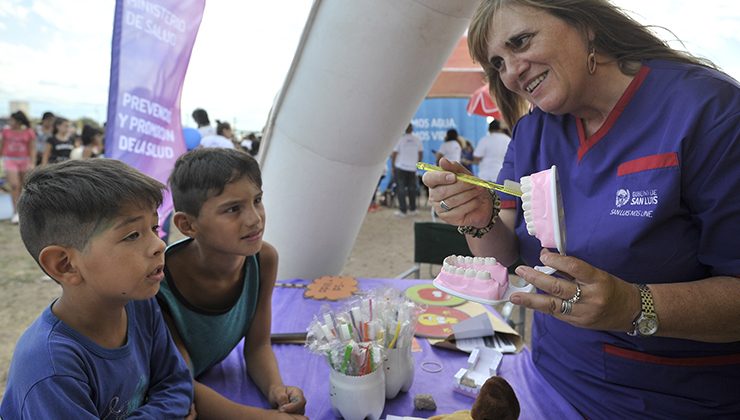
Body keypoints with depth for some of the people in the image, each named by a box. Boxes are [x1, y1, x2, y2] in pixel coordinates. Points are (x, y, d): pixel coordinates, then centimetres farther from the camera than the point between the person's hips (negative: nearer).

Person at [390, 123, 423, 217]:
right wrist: (417, 164, 19)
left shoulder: (400, 139, -8)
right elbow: (421, 153, 8)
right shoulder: (417, 140, 3)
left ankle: (402, 210, -1)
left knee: (401, 189, 1)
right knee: (412, 188, 12)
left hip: (400, 167, -3)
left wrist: (392, 166, 1)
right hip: (412, 168, 3)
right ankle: (412, 209, 18)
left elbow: (394, 154, -9)